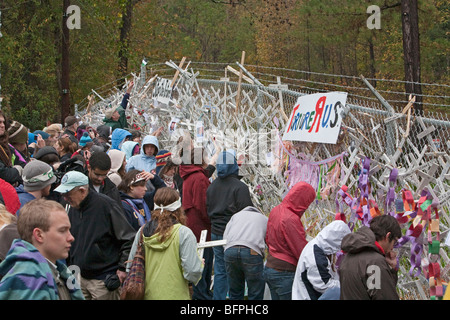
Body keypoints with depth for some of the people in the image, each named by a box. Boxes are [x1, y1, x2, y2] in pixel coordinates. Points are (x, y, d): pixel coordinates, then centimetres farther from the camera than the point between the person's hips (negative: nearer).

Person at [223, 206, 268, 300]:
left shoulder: (236, 215, 33)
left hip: (230, 250, 3)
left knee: (235, 293, 15)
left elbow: (225, 236, 18)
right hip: (252, 252, -3)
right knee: (255, 295, 5)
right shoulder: (265, 219, 29)